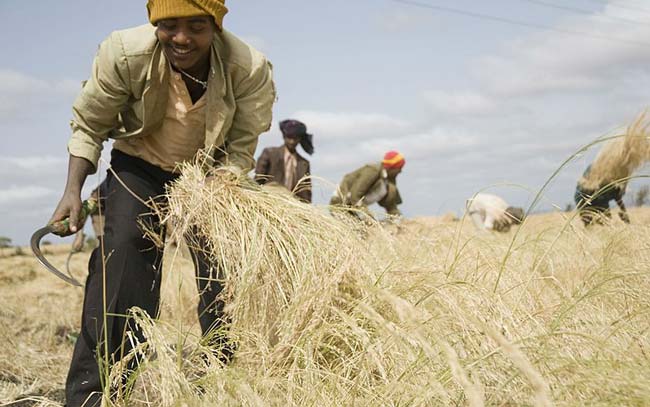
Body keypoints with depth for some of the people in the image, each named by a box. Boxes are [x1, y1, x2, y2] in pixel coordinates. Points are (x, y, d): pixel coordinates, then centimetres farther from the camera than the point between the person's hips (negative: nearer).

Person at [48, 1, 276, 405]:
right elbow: (89, 124, -12)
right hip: (140, 167, -1)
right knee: (123, 252, -19)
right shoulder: (124, 53, -28)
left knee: (223, 267, -7)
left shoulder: (251, 69, -28)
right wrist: (73, 191, -19)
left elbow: (239, 151, -15)